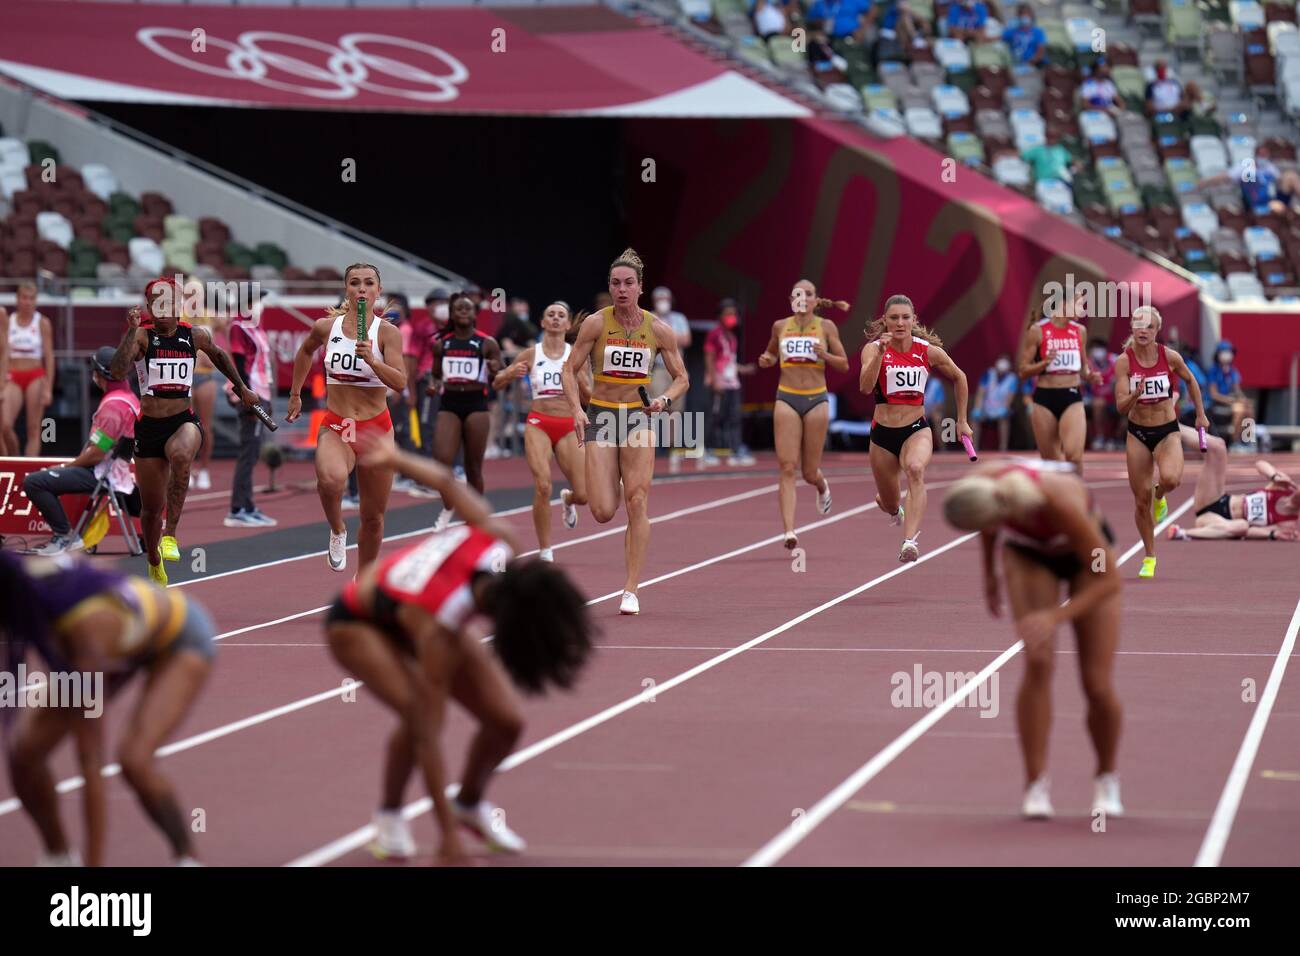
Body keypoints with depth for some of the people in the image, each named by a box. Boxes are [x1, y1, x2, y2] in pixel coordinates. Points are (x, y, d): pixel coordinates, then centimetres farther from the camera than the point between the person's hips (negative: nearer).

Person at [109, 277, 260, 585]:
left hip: (184, 421, 0)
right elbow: (117, 371, -23)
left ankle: (170, 535, -31)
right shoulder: (142, 335, -6)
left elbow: (218, 354, 26)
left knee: (180, 456, -38)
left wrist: (242, 389, 30)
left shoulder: (195, 335, 2)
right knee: (151, 508, 8)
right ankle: (154, 565, 36)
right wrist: (132, 330, -29)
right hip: (149, 427, 0)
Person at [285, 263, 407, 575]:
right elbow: (305, 351, 23)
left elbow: (400, 382, -16)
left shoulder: (387, 332, -6)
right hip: (335, 428, 0)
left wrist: (372, 359, -30)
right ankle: (337, 531, -4)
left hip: (376, 430, 0)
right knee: (331, 478, -35)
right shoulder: (325, 327, 0)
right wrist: (295, 393, 24)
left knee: (373, 518, 8)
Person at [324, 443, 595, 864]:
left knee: (506, 721, -7)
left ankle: (469, 802, 24)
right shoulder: (437, 631, -44)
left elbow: (446, 481, -16)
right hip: (358, 623, -6)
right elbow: (428, 735, -40)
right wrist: (448, 838, -39)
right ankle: (389, 815, -3)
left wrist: (397, 459, 4)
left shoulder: (497, 536, -32)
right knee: (416, 714, -32)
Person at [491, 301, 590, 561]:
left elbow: (588, 398, 5)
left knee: (583, 495, -4)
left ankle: (568, 500, 36)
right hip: (538, 424, -1)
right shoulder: (530, 354, 3)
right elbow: (496, 384, 8)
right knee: (542, 487, -19)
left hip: (569, 427, 1)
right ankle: (545, 552, -6)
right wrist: (510, 373, -14)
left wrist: (578, 379, -14)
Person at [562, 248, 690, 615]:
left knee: (637, 502, -11)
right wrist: (576, 409, -16)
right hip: (600, 418, 0)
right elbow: (570, 370, -1)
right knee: (603, 512, -7)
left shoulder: (659, 330, 0)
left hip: (639, 417, 1)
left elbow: (682, 378, 8)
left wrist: (665, 400, -12)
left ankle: (631, 590, -6)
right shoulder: (595, 323, -4)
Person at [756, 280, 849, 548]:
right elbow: (771, 353, 24)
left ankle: (822, 486, 45)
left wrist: (825, 355, -14)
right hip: (786, 398, 1)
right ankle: (789, 531, -17)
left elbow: (844, 365, 5)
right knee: (787, 467, -13)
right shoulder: (780, 326, 7)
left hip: (816, 400, -1)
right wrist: (766, 360, 1)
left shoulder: (826, 326, 2)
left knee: (809, 472, 6)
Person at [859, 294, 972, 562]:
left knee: (915, 469, -35)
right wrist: (880, 353, -34)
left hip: (917, 429, -1)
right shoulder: (873, 348, -7)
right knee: (890, 505, 13)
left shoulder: (929, 351, -2)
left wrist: (962, 421, 16)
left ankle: (910, 541, -46)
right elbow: (865, 387, -23)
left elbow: (959, 377, 15)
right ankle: (895, 510, 55)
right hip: (883, 432, 1)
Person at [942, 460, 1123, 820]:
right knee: (1038, 663, -20)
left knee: (1098, 684, -7)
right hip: (1028, 551, 3)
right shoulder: (981, 484, -32)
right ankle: (1036, 785, -12)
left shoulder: (1063, 503, -45)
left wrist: (1055, 617, -45)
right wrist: (990, 573, 6)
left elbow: (1109, 580, -35)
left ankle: (1107, 780, 20)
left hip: (1085, 553, -3)